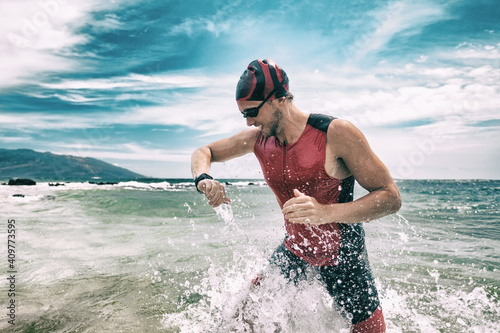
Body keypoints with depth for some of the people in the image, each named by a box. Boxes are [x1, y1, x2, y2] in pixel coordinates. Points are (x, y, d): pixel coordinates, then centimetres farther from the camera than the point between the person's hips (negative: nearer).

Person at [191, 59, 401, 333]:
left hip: (343, 256, -4)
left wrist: (326, 212, -39)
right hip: (294, 251, 4)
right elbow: (203, 152, 5)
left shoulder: (336, 133, -24)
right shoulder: (257, 138, -8)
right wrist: (203, 179, -20)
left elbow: (391, 197, -23)